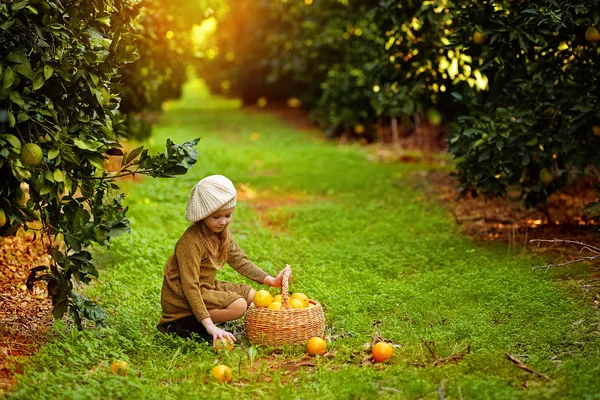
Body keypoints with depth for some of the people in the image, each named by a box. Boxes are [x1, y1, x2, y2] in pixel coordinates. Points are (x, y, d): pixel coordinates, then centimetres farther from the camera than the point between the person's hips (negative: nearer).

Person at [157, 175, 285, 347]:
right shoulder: (191, 242, -26)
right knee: (238, 305, -22)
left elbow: (240, 261, 9)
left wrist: (271, 280, -2)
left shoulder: (222, 234, 2)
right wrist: (208, 324, -36)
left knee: (252, 296, 7)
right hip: (182, 298, -10)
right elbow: (190, 286, -30)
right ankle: (182, 325, -14)